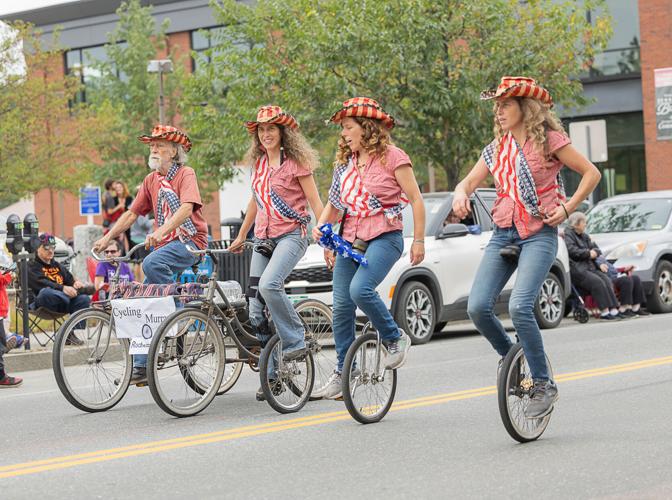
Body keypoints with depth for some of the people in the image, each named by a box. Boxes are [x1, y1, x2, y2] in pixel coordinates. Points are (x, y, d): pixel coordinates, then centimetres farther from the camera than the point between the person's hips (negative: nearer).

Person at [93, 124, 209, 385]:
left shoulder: (185, 174, -6)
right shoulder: (151, 180, 14)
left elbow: (186, 207, -23)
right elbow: (132, 213, 15)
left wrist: (161, 232, -37)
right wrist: (107, 238, 4)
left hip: (190, 240, -7)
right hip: (165, 245, 7)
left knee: (151, 264, -34)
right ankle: (140, 366, 3)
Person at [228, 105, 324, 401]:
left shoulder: (296, 163, -5)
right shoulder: (258, 164, 13)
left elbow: (315, 203, -5)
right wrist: (241, 237, 29)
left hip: (291, 235, -6)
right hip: (263, 239, 6)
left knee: (269, 285, -32)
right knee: (256, 309, 0)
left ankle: (295, 341, -15)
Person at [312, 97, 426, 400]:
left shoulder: (392, 157, -5)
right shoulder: (345, 162, 13)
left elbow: (416, 199, -5)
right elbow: (334, 203, 22)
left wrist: (419, 240, -8)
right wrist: (321, 227, 4)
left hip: (384, 237, -6)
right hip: (350, 239, 6)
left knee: (360, 289, -28)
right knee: (341, 306, 2)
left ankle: (395, 338, -5)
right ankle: (343, 372, 14)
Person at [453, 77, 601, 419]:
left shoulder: (549, 140, -3)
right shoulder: (497, 148, 12)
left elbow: (591, 173, 0)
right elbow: (469, 182, 14)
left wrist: (566, 209, -9)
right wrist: (461, 194, -10)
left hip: (539, 234, -5)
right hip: (503, 233, 5)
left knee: (519, 306, -24)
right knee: (477, 307, -11)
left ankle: (544, 385, -9)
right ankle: (509, 357, 17)